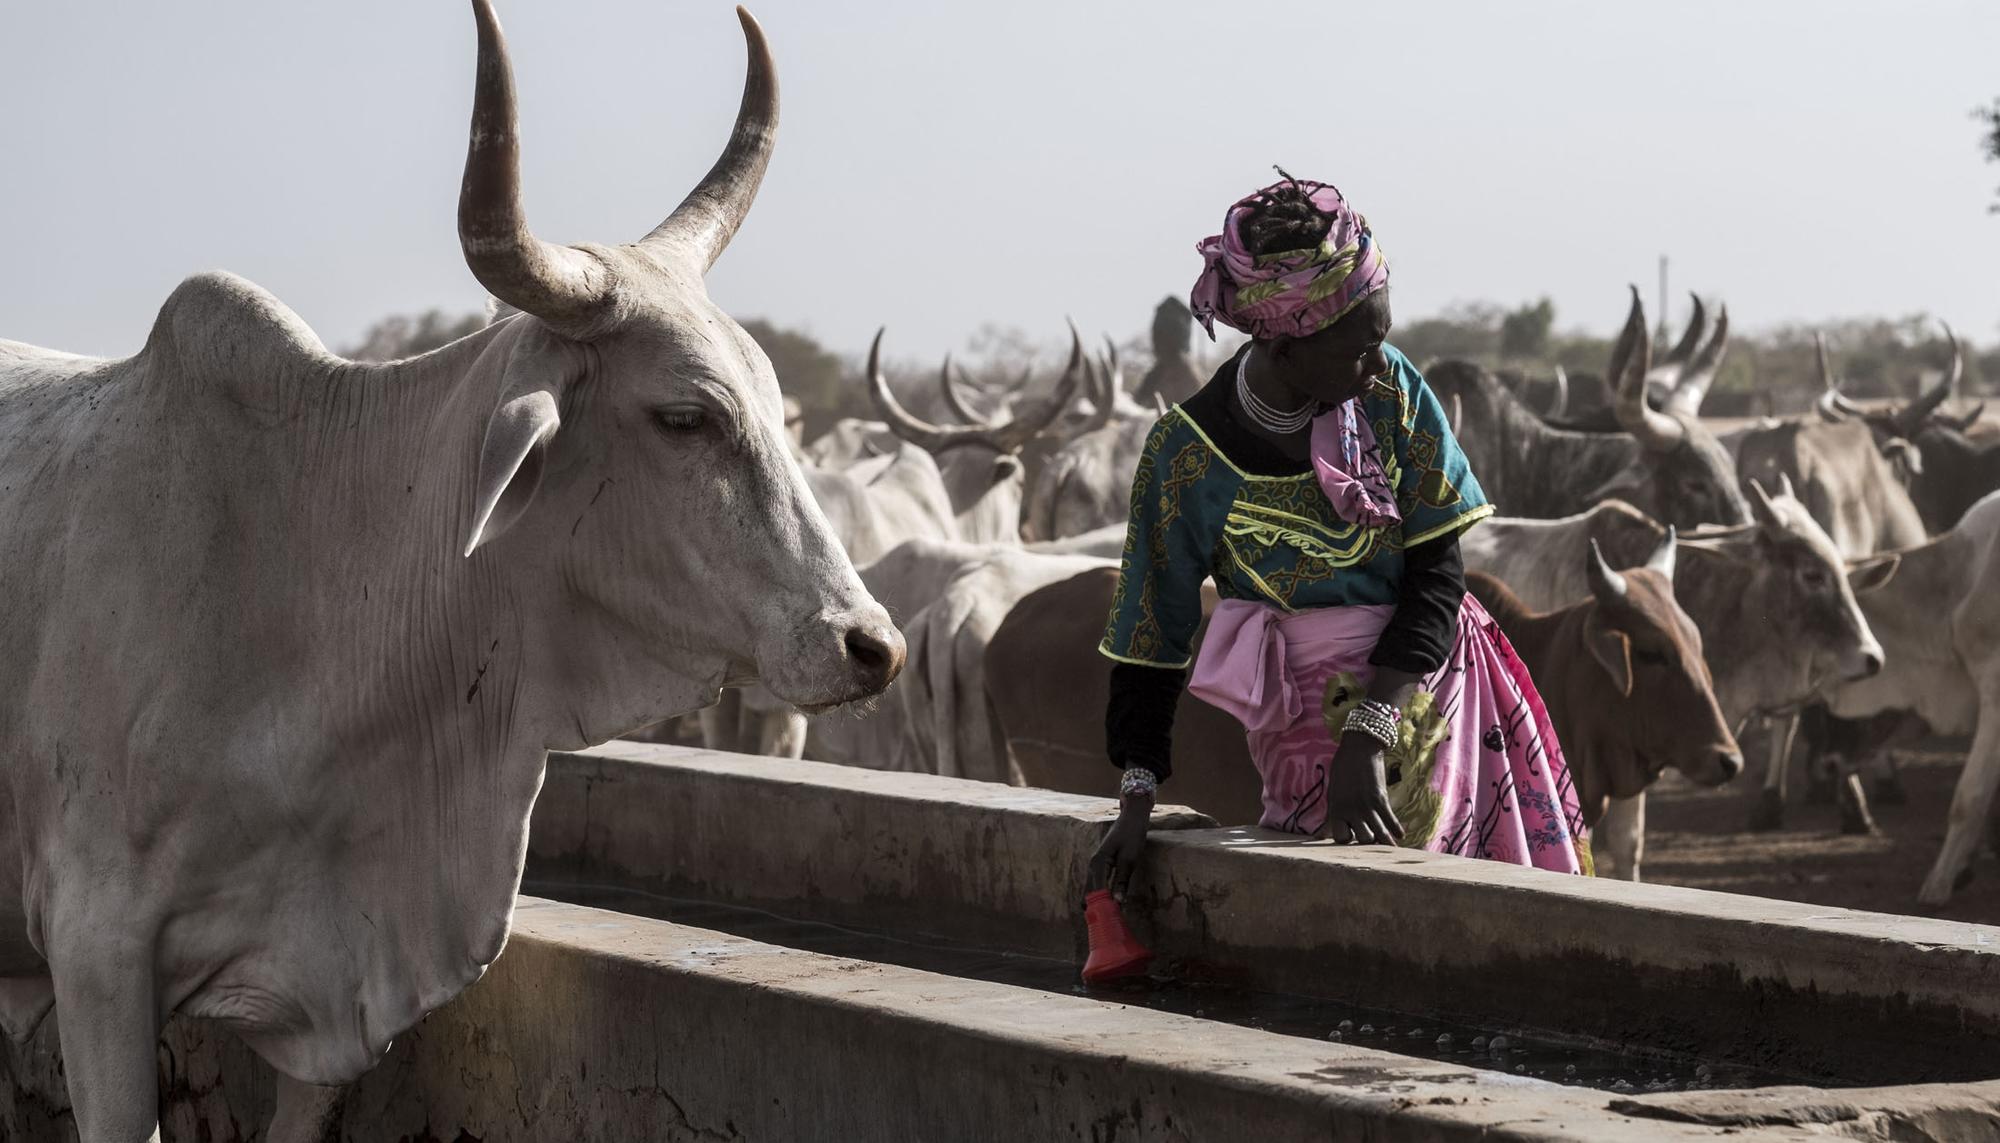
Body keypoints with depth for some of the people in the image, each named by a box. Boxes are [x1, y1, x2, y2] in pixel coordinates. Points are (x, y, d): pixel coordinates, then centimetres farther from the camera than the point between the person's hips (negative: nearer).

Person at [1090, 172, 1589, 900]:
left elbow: (1436, 574, -7)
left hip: (1431, 690, 2)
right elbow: (1151, 633, 0)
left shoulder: (1391, 391, -5)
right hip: (1310, 719, -2)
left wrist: (1367, 734, -18)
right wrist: (1138, 798, -2)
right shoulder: (1188, 454, -10)